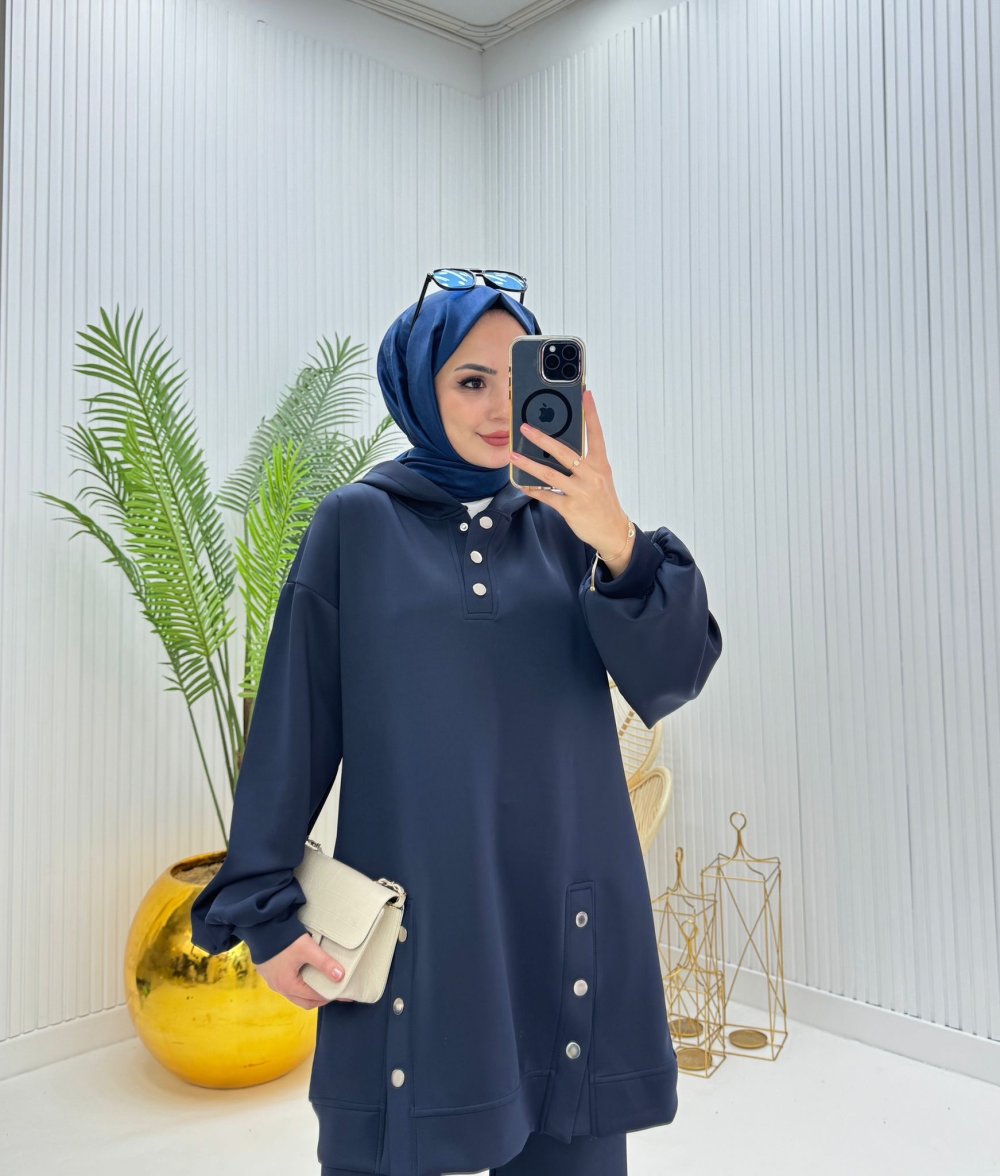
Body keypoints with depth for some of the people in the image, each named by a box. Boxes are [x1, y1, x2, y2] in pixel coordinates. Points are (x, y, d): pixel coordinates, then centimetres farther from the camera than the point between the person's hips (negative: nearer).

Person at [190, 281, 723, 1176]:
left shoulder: (563, 526, 6)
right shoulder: (358, 522, -1)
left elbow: (668, 678, -7)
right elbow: (294, 723, -1)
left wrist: (615, 541, -23)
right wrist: (264, 910, -4)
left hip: (565, 912, 3)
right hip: (416, 916, -2)